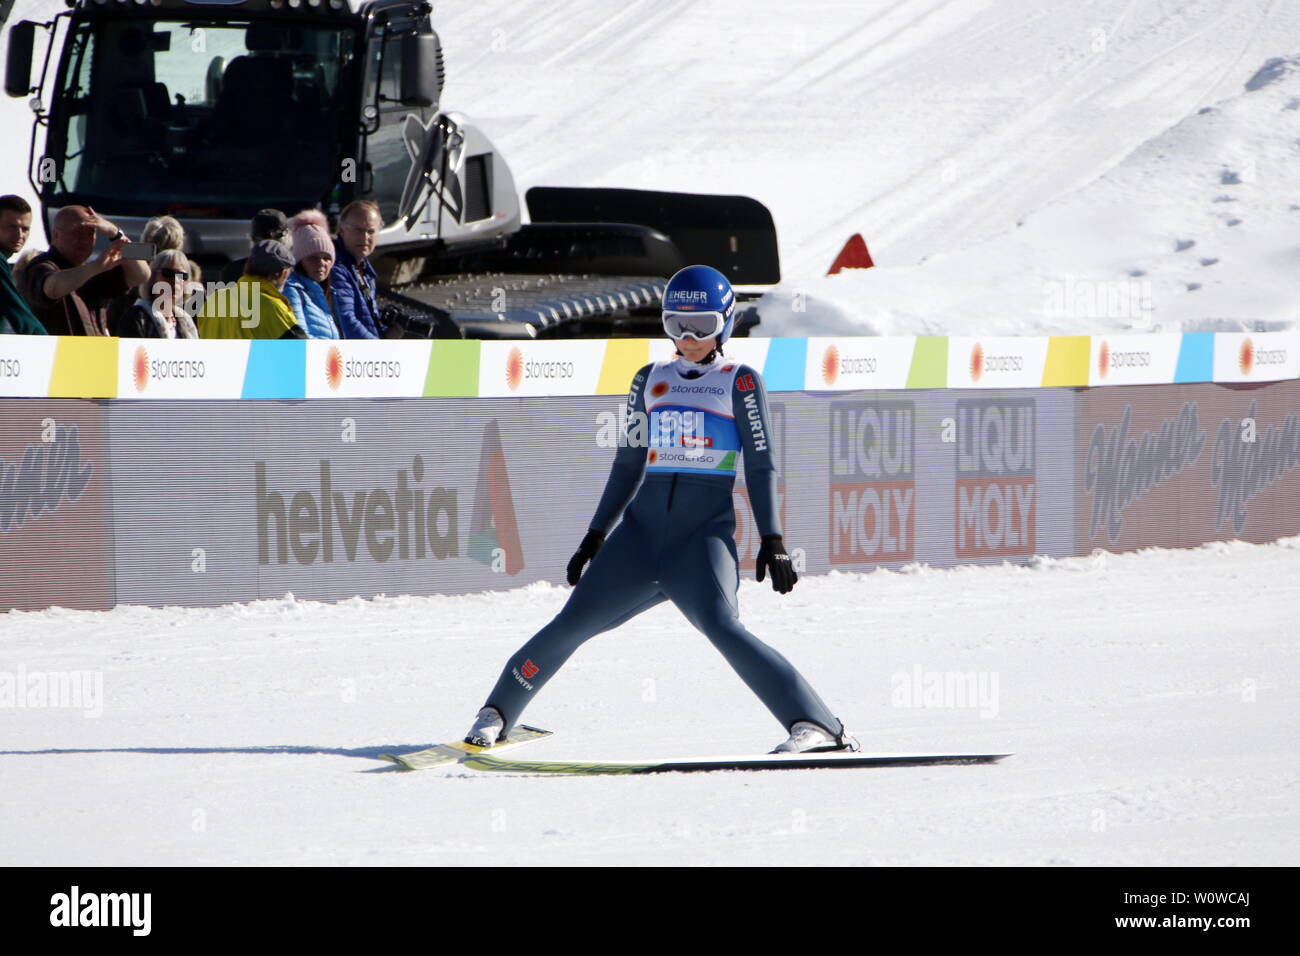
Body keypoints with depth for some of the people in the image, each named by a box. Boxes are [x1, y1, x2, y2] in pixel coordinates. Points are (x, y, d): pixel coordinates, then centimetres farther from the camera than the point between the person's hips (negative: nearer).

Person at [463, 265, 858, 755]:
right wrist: (595, 535, 18)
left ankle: (815, 725, -30)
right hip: (641, 529, 4)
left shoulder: (740, 382, 4)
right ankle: (497, 712, 18)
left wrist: (772, 539, -9)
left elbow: (761, 465, 0)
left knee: (721, 625, -28)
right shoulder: (651, 381, 16)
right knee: (572, 624, -1)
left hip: (705, 533, -4)